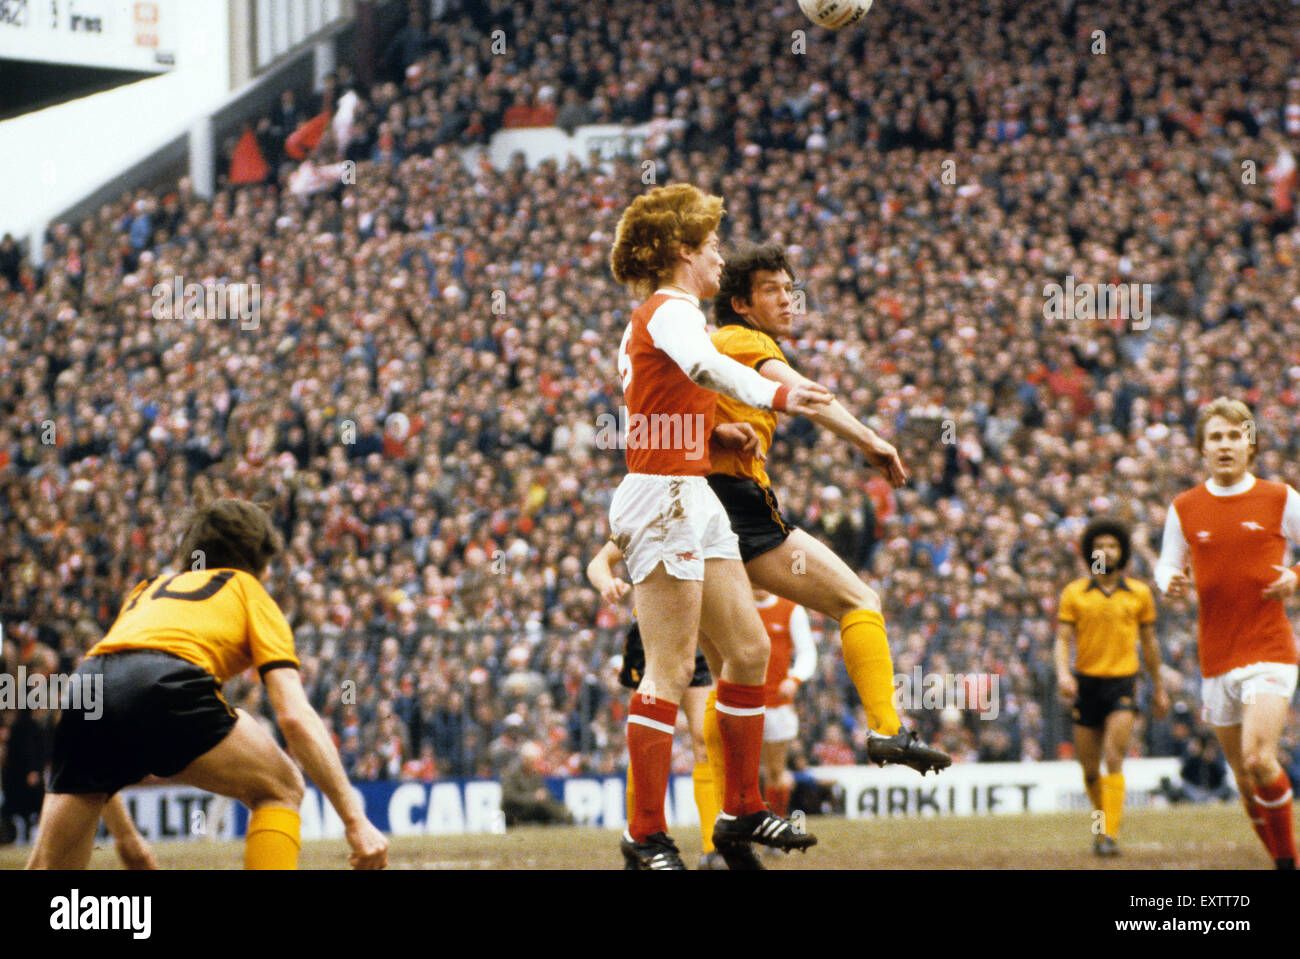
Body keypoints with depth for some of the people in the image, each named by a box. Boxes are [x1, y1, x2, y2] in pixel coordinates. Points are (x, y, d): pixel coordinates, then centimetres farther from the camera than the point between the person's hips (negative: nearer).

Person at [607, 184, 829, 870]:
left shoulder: (654, 315, 20)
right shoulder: (672, 310, -11)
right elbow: (702, 364, -34)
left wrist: (720, 429, 24)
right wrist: (773, 395, -47)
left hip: (692, 501, 11)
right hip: (665, 498, -11)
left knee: (748, 650, 11)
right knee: (670, 670, -12)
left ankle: (741, 811, 17)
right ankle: (647, 836, -12)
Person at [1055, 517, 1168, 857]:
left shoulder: (1139, 593, 7)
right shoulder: (1074, 594, 4)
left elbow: (1149, 642, 16)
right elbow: (1062, 639, 0)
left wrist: (1159, 688, 20)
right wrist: (1063, 673, -18)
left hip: (1123, 683, -1)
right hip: (1087, 684, 1)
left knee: (1113, 760, -17)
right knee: (1090, 768, 7)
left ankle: (1110, 836, -19)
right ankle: (1102, 822, 31)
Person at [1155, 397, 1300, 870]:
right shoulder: (1184, 508, 6)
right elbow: (1167, 565, 16)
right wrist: (1172, 582, -6)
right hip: (1216, 656, 4)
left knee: (1258, 759, -22)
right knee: (1244, 777, 8)